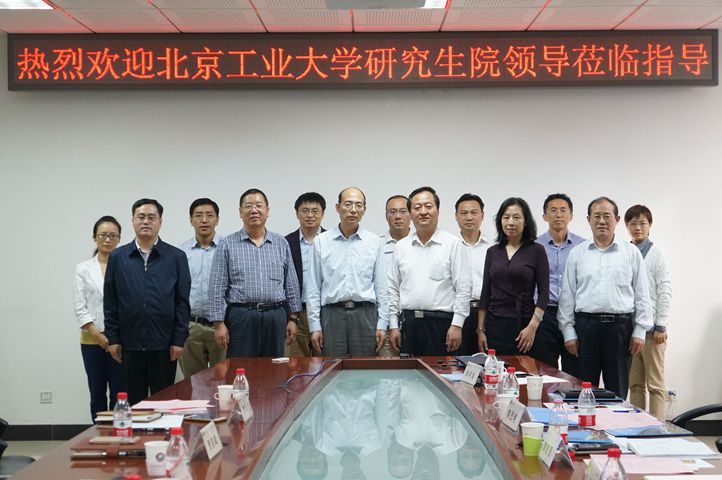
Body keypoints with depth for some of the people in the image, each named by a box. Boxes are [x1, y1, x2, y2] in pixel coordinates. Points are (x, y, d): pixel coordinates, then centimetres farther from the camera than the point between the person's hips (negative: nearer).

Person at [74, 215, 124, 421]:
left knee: (119, 395, 0)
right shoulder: (83, 269, 6)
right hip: (92, 340, 2)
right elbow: (80, 308, 2)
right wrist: (98, 335, -8)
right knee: (97, 395, 9)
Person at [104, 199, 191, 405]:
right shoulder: (117, 257, 7)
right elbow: (110, 302, 7)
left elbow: (182, 302, 0)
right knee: (134, 402, 10)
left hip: (163, 344, -1)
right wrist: (112, 338, 2)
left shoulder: (176, 257, 2)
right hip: (130, 344, 1)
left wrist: (179, 340, -4)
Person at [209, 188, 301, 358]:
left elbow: (291, 285, 12)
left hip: (276, 318, 3)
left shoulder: (281, 244, 11)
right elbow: (217, 288, 0)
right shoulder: (227, 245, 3)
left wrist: (293, 318, 7)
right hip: (241, 317, -2)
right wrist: (219, 323, -6)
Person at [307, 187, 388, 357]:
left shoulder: (374, 242, 6)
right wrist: (314, 325, 1)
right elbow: (314, 287, 6)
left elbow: (381, 286, 7)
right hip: (332, 314, 0)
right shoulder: (321, 241, 5)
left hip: (364, 314, 0)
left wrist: (382, 325, 2)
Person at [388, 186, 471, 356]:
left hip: (441, 323, -3)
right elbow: (393, 289, 13)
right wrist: (394, 326, 8)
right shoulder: (401, 247, 11)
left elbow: (463, 289, -4)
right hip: (408, 323, 3)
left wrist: (457, 325, -10)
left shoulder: (453, 244, 0)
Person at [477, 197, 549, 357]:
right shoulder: (493, 252, 10)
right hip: (495, 325, 3)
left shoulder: (536, 251, -1)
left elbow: (543, 293, -4)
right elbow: (485, 293, 10)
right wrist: (481, 329, 6)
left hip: (524, 325, -3)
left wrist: (533, 326, -13)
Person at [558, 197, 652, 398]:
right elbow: (567, 295, 6)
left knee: (617, 391, 7)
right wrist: (568, 332, 1)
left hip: (620, 327, 0)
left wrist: (640, 331, -1)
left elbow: (642, 294, 5)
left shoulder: (631, 253, 6)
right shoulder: (577, 253, 7)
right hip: (585, 326, 1)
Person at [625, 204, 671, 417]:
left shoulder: (657, 254, -2)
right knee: (635, 384, 10)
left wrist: (661, 326, -8)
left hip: (651, 327, -4)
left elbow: (665, 291, -5)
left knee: (655, 384, 1)